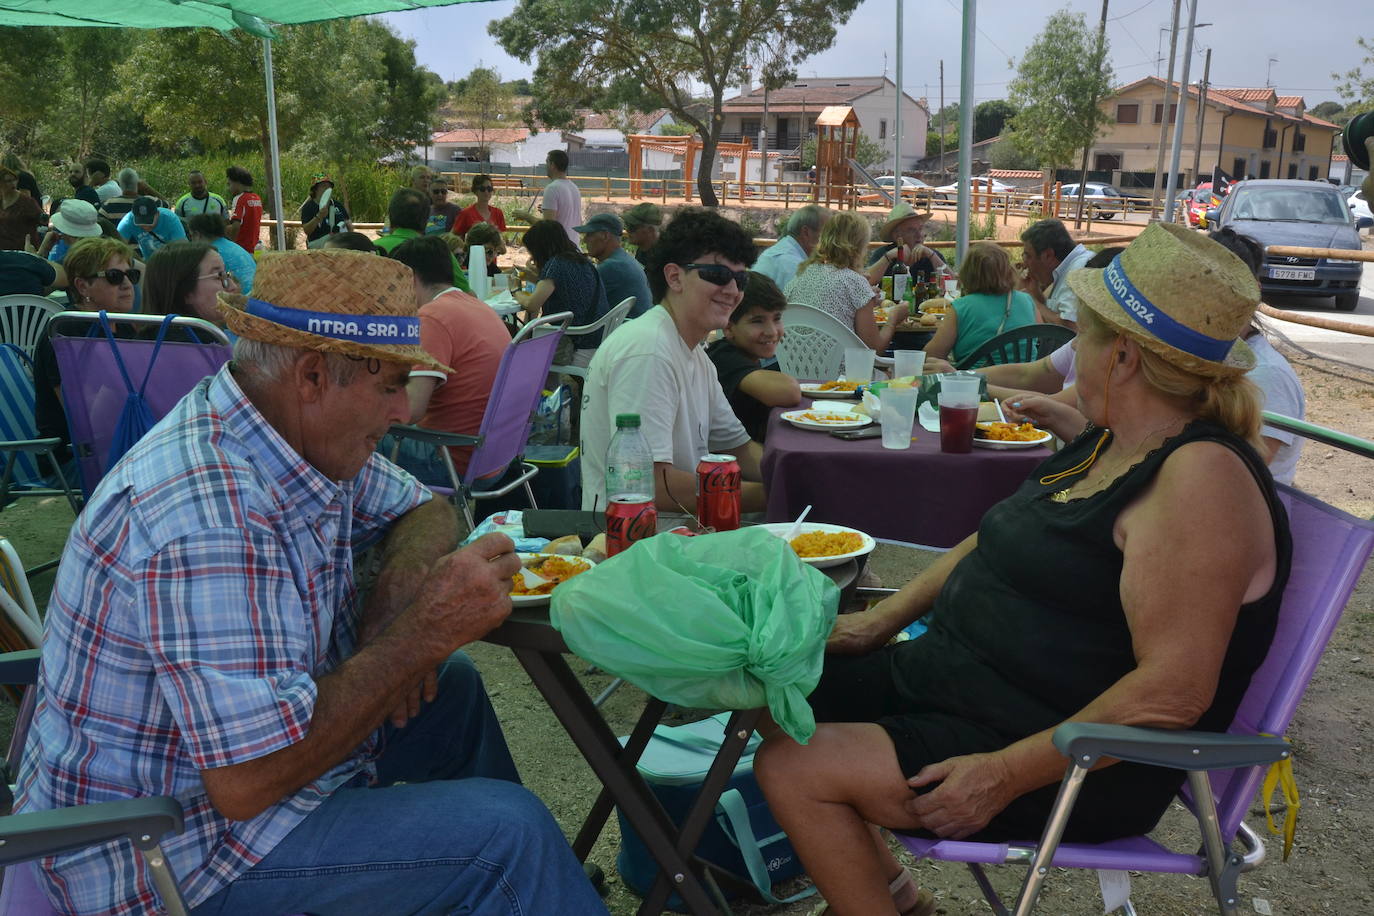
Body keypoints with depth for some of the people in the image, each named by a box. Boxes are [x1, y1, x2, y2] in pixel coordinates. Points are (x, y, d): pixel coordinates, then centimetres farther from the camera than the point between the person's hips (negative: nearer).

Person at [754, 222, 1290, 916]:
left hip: (1077, 765, -10)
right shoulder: (1108, 443, 7)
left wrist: (1005, 774, -27)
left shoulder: (1200, 476, -23)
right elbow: (996, 539, 18)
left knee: (794, 769, -20)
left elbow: (1173, 691, -28)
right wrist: (883, 618, 10)